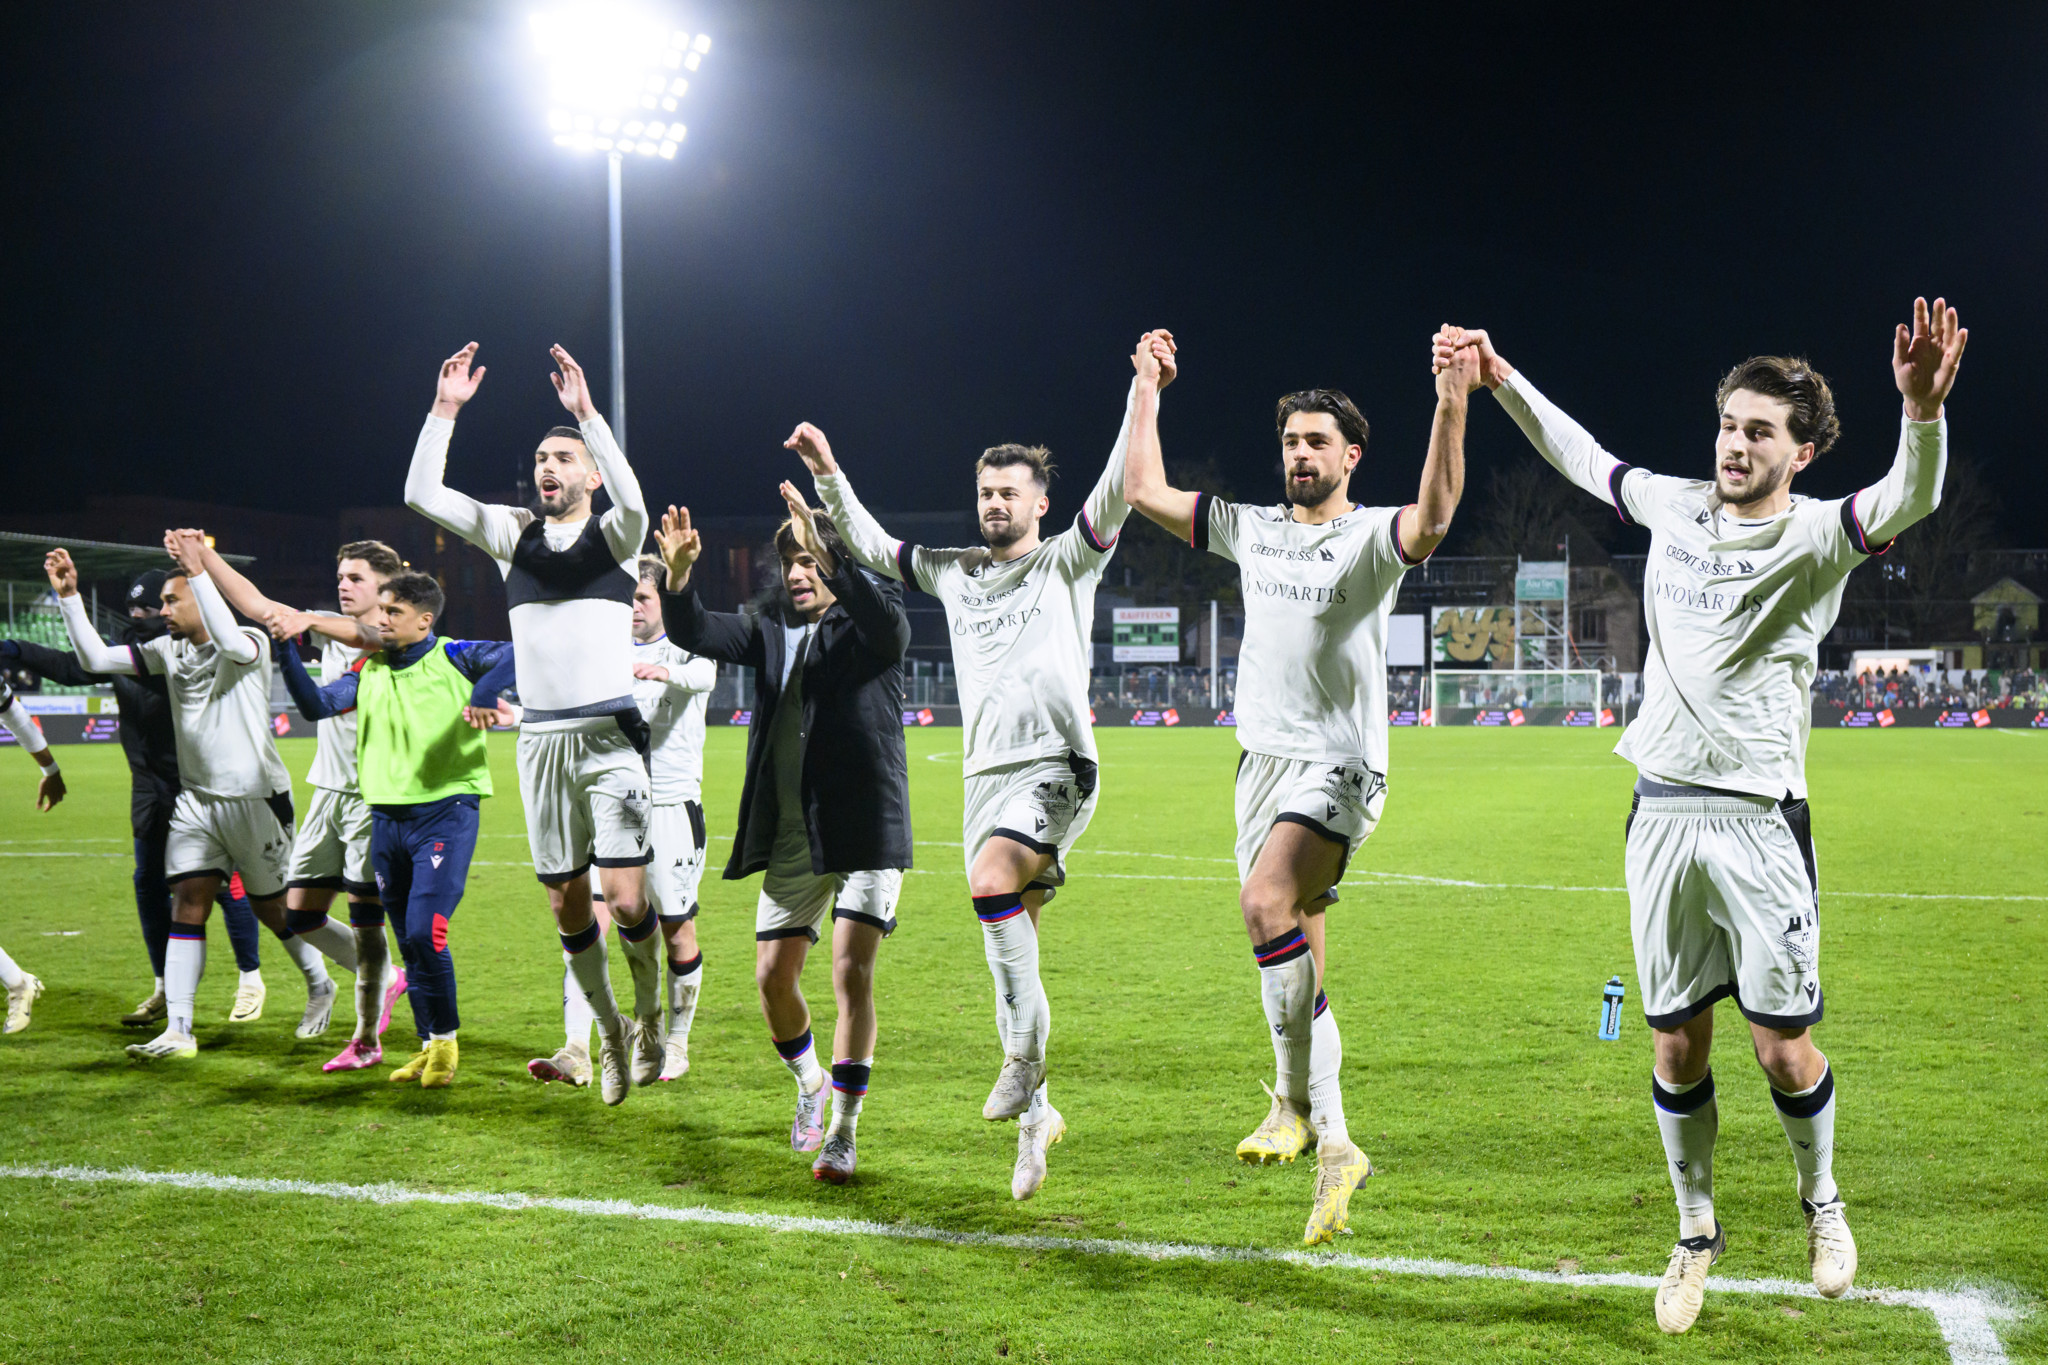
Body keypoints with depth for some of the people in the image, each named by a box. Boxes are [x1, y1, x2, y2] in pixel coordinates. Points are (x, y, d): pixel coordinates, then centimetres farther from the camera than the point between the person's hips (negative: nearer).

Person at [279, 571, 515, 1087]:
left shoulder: (453, 658, -1)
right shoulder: (369, 671, 13)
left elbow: (518, 653, -14)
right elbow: (317, 705, 4)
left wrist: (484, 694, -30)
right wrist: (287, 651, -5)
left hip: (446, 813, -6)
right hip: (387, 817, 6)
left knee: (424, 932, -15)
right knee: (408, 941, 10)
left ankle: (446, 1040, 3)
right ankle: (429, 1046, 21)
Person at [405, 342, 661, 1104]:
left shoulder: (614, 536, 5)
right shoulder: (514, 535, 13)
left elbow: (633, 501, -20)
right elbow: (421, 495, 4)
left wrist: (587, 414, -26)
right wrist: (445, 410, -5)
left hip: (609, 735, -3)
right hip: (541, 739, 4)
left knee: (626, 898, -11)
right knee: (566, 905, 5)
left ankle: (649, 1018, 14)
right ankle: (609, 1037, 22)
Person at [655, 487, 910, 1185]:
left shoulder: (870, 626, -3)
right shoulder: (771, 634, 12)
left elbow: (887, 619, -27)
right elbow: (693, 631, 2)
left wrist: (828, 554, -39)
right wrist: (678, 573, -18)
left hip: (865, 831, -5)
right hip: (791, 838, 5)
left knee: (852, 973, -12)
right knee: (773, 976, 7)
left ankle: (842, 1132, -4)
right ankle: (810, 1083, 34)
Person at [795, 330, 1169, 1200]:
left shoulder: (1067, 563, 2)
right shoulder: (953, 572, 17)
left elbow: (1116, 495, -12)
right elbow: (868, 545, 24)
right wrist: (828, 475, 14)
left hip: (1055, 767, -6)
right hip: (986, 772, 6)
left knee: (992, 879, -31)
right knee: (1007, 929, 5)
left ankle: (1024, 1057, -23)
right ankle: (1033, 1113, 14)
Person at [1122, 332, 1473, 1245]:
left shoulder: (1372, 537, -4)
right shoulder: (1251, 529, 13)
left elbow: (1433, 518, -27)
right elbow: (1145, 492, 17)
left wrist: (1451, 406, -37)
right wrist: (1147, 391, 19)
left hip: (1338, 767, -6)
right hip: (1264, 761, 6)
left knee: (1266, 900, -29)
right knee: (1295, 957, 8)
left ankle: (1296, 1099, -16)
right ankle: (1331, 1145, 17)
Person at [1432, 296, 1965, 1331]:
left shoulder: (1813, 538, -6)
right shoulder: (1673, 507, 9)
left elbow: (1906, 502, -27)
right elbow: (1581, 458, 26)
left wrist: (1922, 408, -47)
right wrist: (1499, 376, 22)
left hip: (1759, 822, -4)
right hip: (1661, 816, 4)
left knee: (1784, 1051, -2)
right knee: (1677, 1049, 7)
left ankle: (1821, 1206, 28)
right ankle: (1696, 1234, 26)